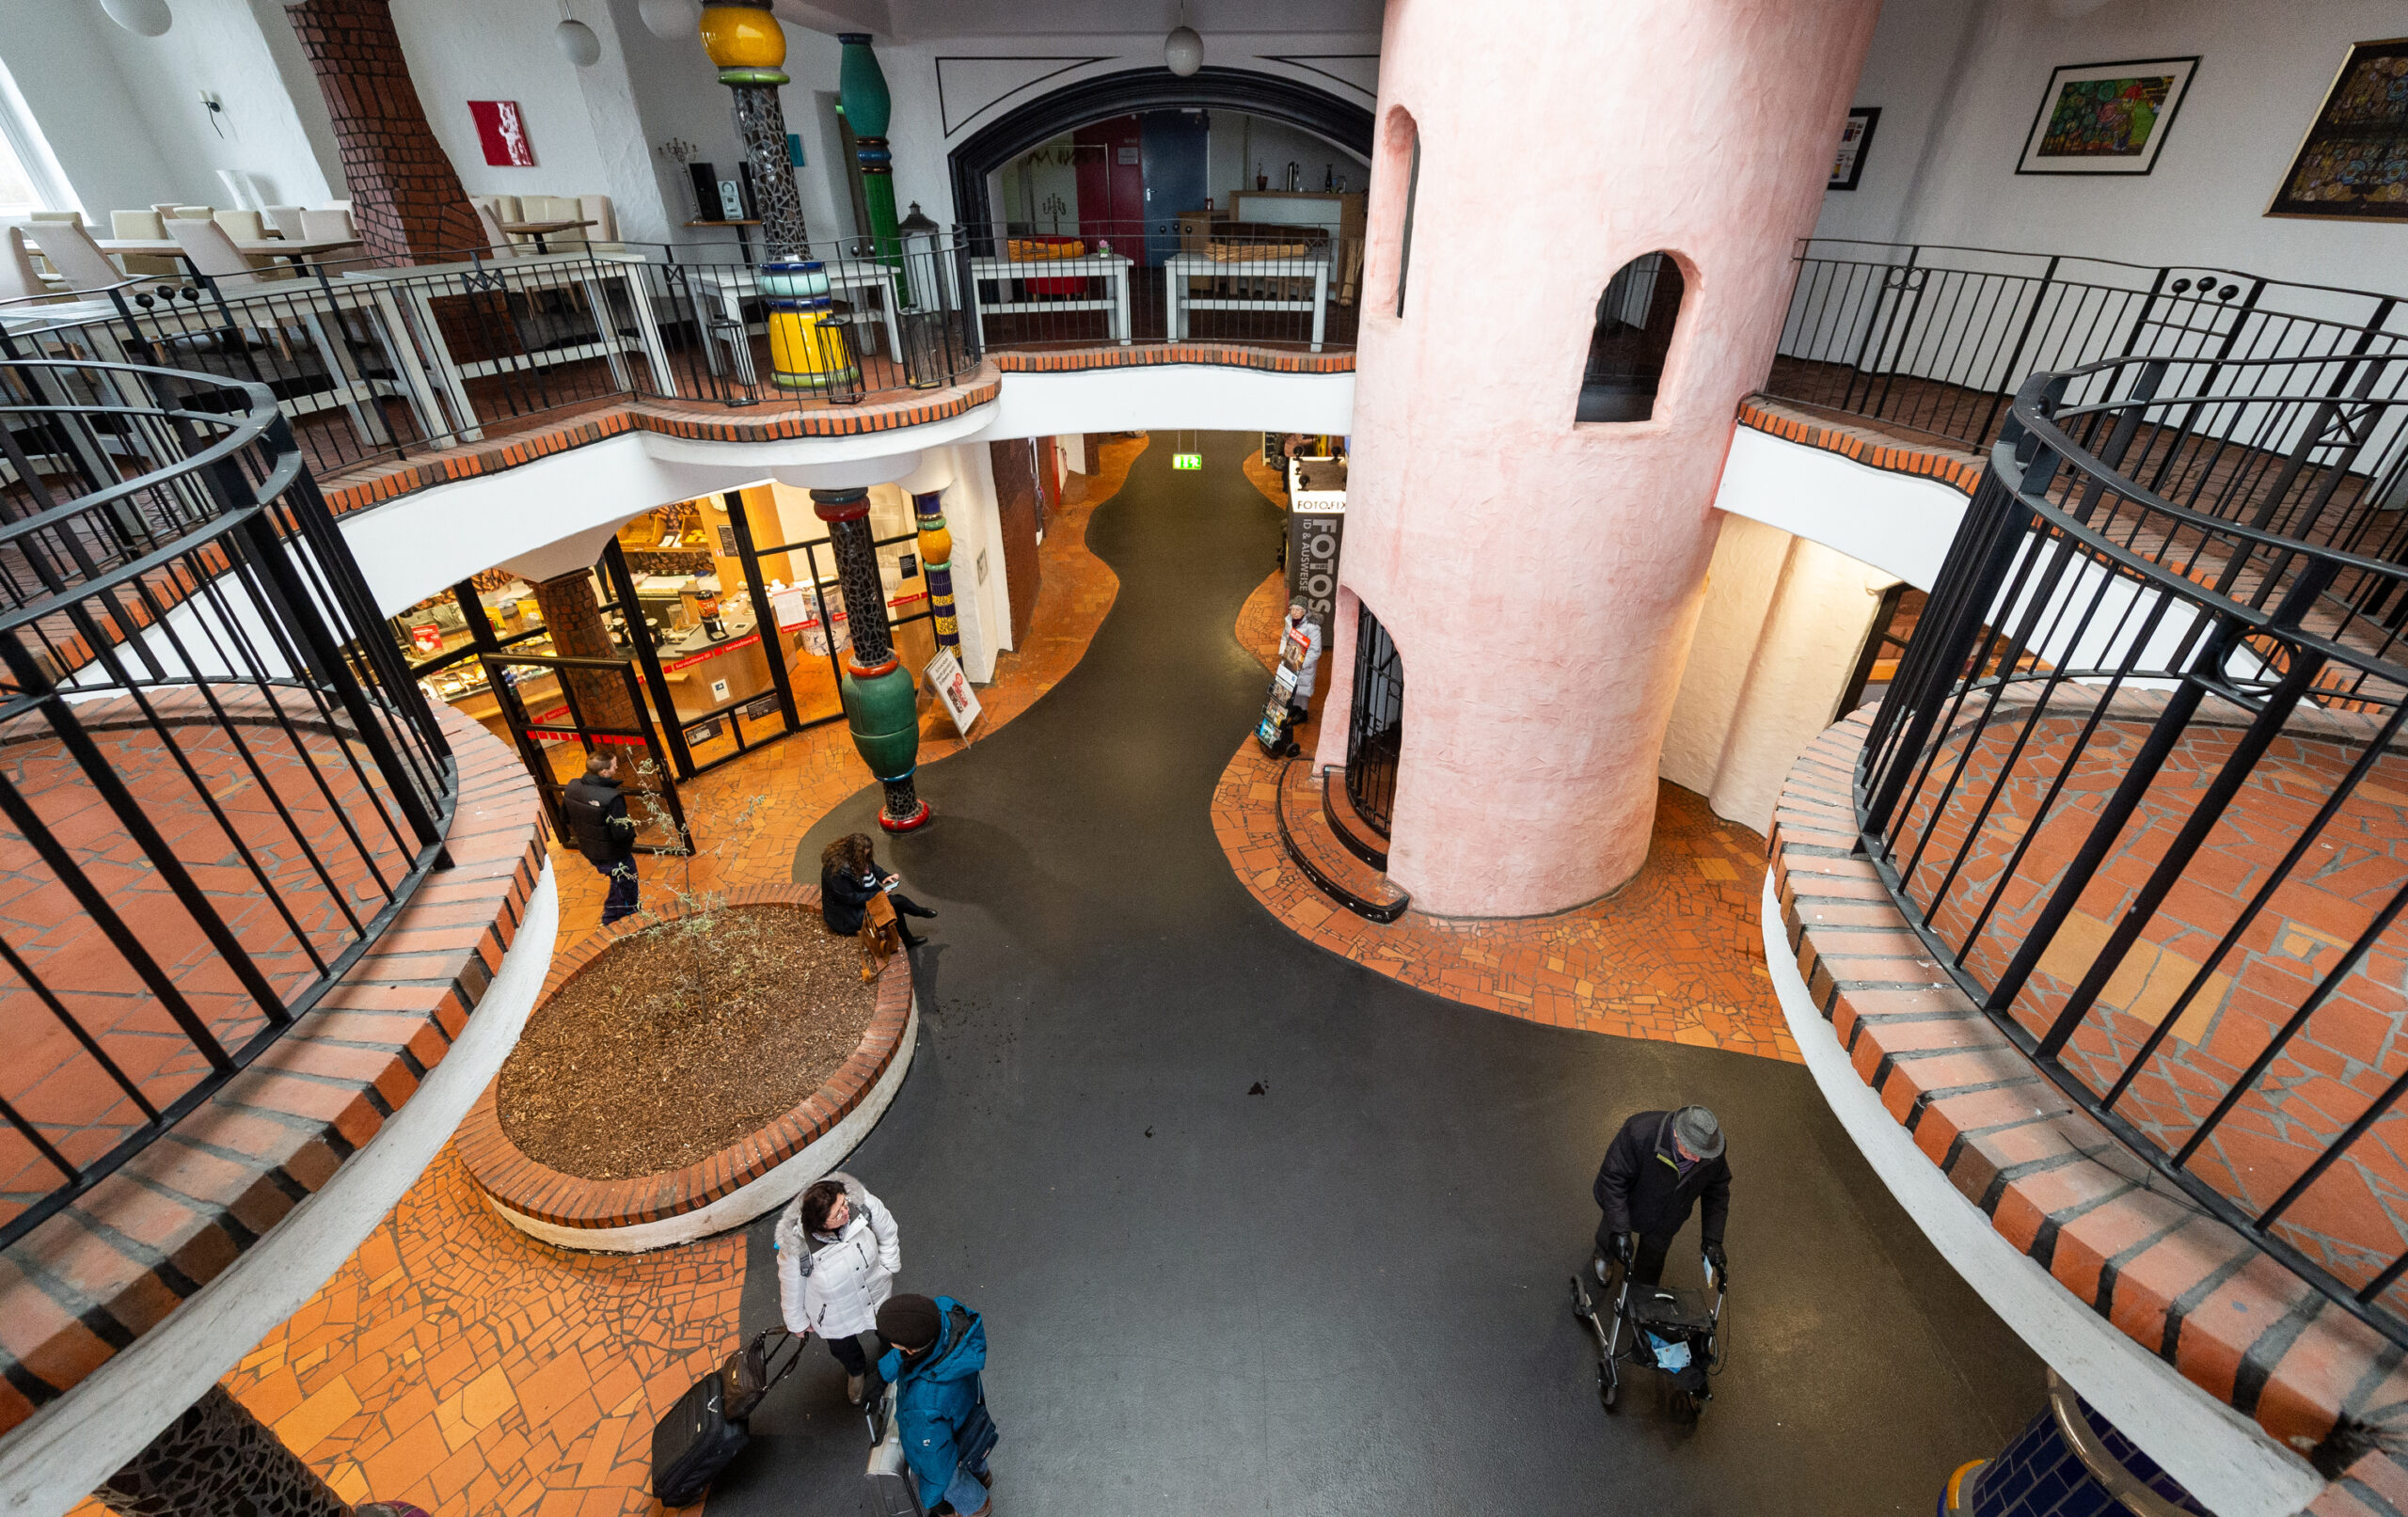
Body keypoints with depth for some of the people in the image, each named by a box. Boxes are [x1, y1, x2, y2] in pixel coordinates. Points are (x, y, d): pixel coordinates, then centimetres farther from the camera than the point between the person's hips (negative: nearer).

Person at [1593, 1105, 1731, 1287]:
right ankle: (1603, 1255, 64)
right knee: (1611, 1241, 29)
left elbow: (1717, 1191, -9)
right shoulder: (1640, 1133, -44)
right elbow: (1612, 1180, -35)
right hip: (1629, 1207, -3)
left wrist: (1713, 1240, -10)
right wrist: (1620, 1231, -36)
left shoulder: (1712, 1148, -29)